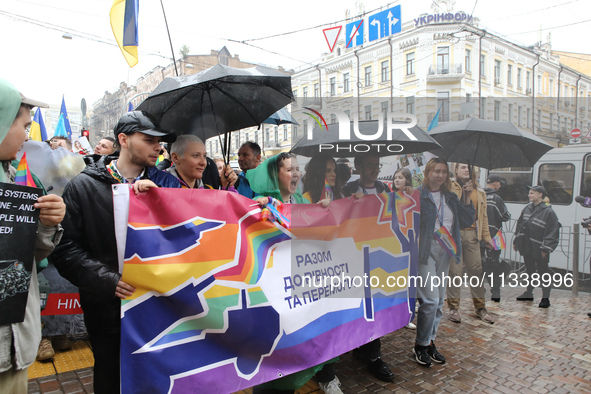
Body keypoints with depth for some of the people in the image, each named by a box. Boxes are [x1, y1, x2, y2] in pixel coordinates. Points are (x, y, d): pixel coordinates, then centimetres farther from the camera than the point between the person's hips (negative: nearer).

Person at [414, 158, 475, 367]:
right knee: (430, 299, -10)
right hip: (425, 251, -7)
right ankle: (421, 344, 9)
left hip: (444, 251, 7)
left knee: (439, 300, 12)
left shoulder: (451, 197, 13)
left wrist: (467, 201, -1)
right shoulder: (418, 195, -8)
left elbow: (466, 222, 9)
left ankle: (430, 341, 26)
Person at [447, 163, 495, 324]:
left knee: (476, 270, 6)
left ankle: (480, 307, 19)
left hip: (472, 233, 4)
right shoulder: (450, 188, 4)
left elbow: (483, 216, 19)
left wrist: (486, 236, 13)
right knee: (455, 271, -2)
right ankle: (454, 307, 9)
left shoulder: (480, 192, 18)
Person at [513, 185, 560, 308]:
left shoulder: (548, 212, -12)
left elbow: (552, 232, -13)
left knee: (543, 273, 2)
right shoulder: (527, 208, 7)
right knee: (530, 270, 19)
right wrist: (516, 241, 14)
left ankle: (545, 298, 12)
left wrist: (546, 248, -16)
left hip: (539, 250, -6)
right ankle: (529, 293, 33)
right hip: (527, 247, 6)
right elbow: (520, 225, 14)